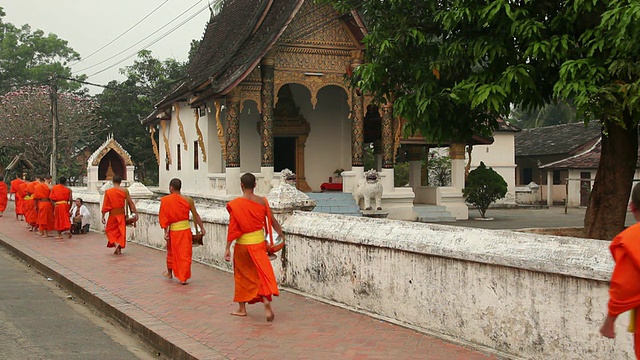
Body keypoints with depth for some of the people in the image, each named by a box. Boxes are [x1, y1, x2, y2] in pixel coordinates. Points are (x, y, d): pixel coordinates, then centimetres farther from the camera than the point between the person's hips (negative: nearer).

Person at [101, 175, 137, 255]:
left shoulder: (108, 192, -7)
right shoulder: (125, 191, -5)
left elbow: (105, 206, -5)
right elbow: (130, 202, -6)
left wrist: (103, 216, 1)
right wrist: (135, 212, -1)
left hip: (112, 214, -1)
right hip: (121, 213, 1)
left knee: (110, 230, 15)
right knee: (121, 231, 11)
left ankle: (115, 243, -8)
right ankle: (119, 249, 9)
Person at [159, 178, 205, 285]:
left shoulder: (165, 200, -8)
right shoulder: (188, 200, -4)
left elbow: (164, 217, -8)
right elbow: (196, 215, -1)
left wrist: (166, 231, -3)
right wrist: (202, 228, 8)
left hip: (173, 230, 0)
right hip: (186, 229, 0)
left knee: (172, 251, 21)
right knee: (185, 253, 7)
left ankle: (169, 272, 38)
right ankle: (183, 278, 6)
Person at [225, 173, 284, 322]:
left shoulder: (235, 204, -13)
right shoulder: (262, 201, -5)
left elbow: (232, 228, -12)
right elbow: (272, 220, 2)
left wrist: (227, 248, -7)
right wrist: (281, 234, 17)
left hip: (243, 244, -2)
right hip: (259, 242, 2)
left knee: (242, 275, 14)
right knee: (263, 272, 7)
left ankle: (242, 308, 23)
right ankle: (266, 300, -16)